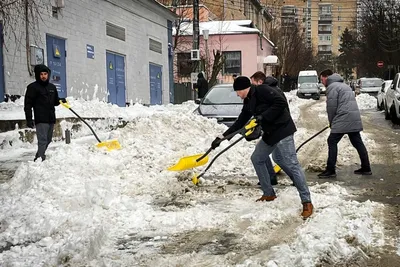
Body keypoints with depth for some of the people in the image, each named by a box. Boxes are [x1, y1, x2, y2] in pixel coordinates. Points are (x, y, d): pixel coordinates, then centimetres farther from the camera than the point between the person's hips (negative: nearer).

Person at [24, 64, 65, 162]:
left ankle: (38, 158, 30)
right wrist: (29, 120, -15)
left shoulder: (52, 87, 15)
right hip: (41, 120, -7)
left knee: (48, 140, 15)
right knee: (42, 141, -14)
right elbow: (28, 105, -8)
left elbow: (55, 101, 25)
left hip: (51, 119, 7)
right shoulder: (33, 87, -4)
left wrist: (61, 100, 1)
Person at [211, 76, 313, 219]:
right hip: (270, 132, 10)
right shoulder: (248, 102, 12)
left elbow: (281, 102, -23)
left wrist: (264, 116, -23)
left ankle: (307, 202, -10)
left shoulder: (262, 90, -15)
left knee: (292, 164, -14)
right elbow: (240, 122, 18)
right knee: (257, 159, 15)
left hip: (283, 129, -10)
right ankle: (269, 193, 25)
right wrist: (223, 137, 16)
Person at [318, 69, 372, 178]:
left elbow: (331, 107, -11)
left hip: (343, 120, -9)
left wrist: (331, 122, 4)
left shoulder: (332, 86, -5)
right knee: (358, 142, 13)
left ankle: (330, 170, -3)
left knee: (332, 142, -3)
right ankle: (366, 168, 18)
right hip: (355, 119, 9)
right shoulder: (343, 85, 25)